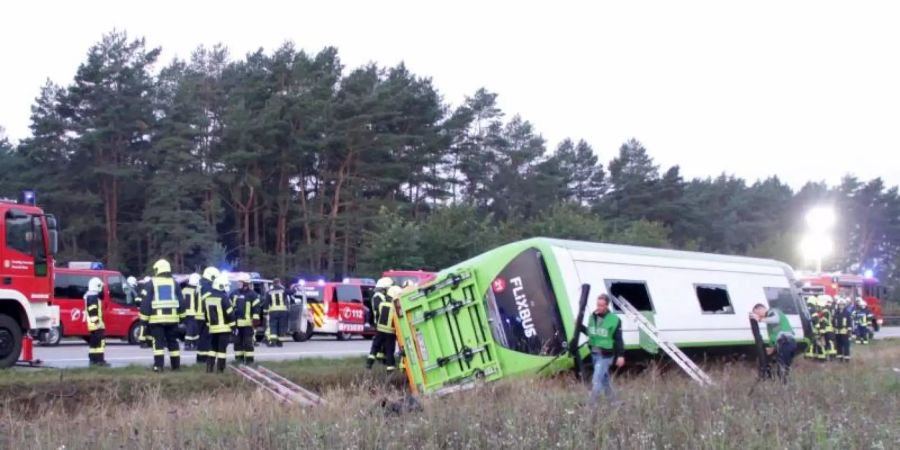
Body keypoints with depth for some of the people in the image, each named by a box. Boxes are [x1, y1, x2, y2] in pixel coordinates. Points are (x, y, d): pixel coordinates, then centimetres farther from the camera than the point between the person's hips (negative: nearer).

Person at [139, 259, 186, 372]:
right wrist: (181, 315, 19)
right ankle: (176, 365, 14)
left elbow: (146, 301, -4)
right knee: (173, 341, 11)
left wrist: (144, 317, -1)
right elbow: (181, 301, 11)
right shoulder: (173, 282, 9)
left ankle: (158, 365, -11)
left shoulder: (151, 283, 0)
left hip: (157, 317, -3)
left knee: (158, 342, -3)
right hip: (172, 317, 3)